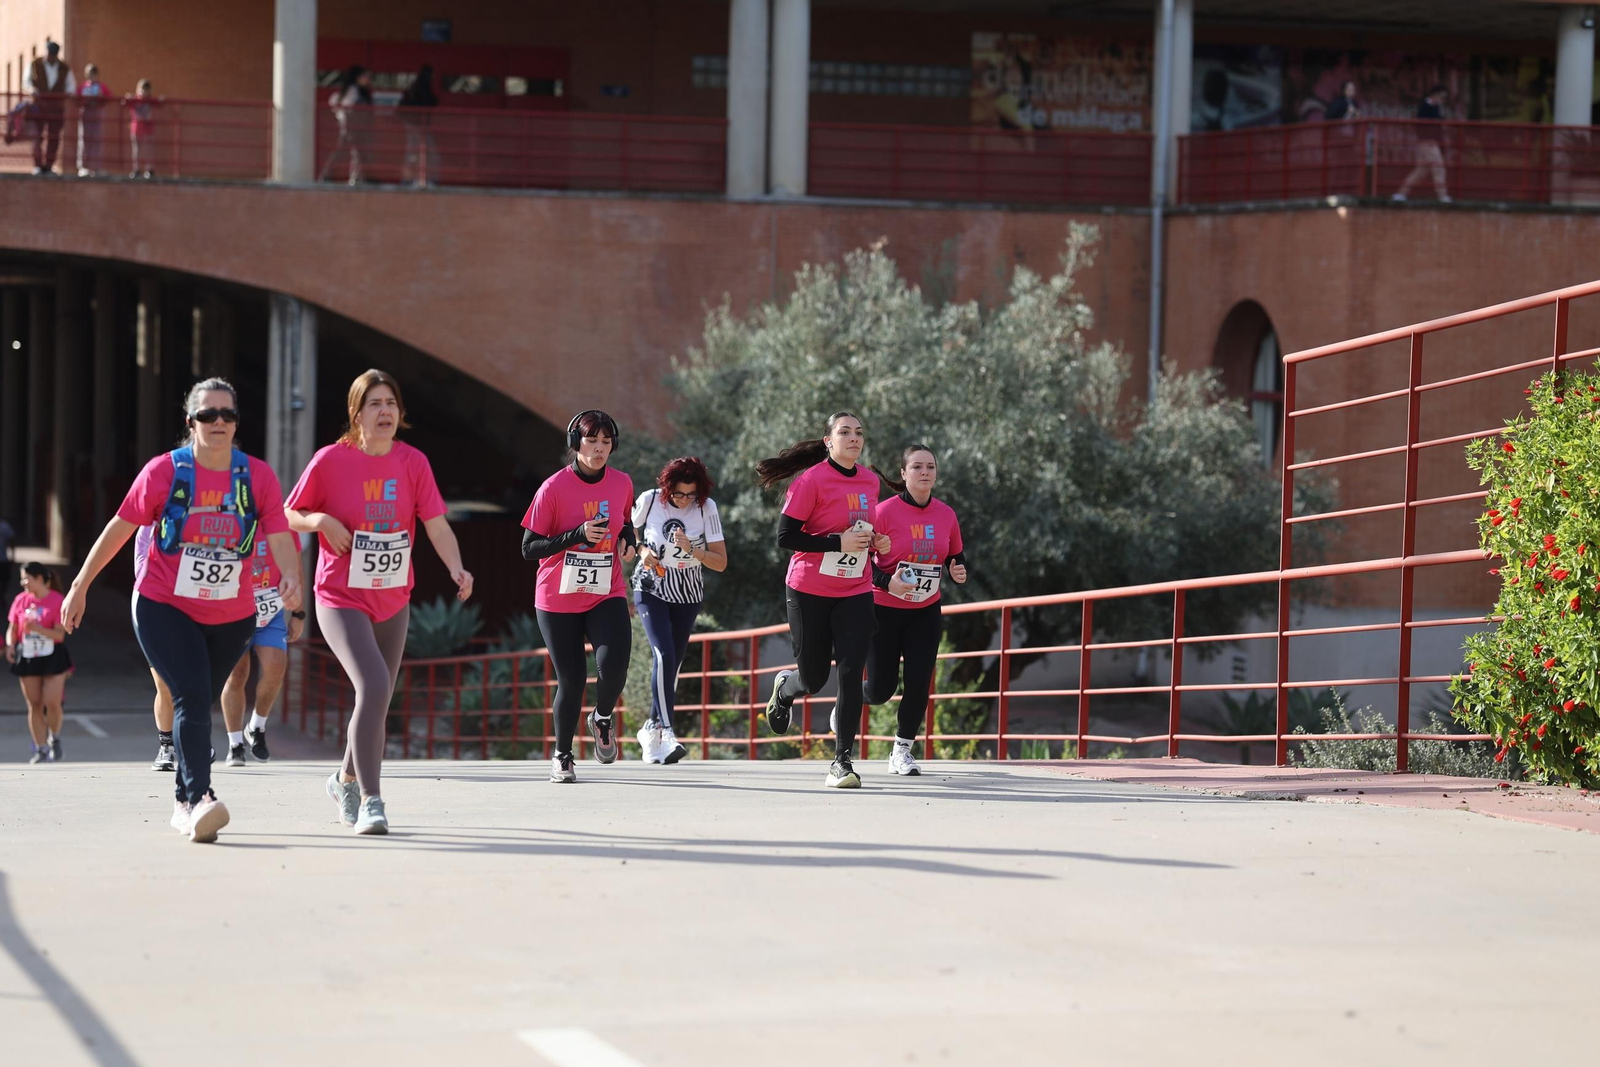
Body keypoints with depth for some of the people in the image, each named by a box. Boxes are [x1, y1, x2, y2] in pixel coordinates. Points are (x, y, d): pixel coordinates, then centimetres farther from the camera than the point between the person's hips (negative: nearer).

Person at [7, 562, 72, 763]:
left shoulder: (57, 600, -8)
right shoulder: (21, 600, 4)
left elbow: (59, 635, -12)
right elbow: (12, 628, 7)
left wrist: (37, 628, -26)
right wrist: (10, 644, -13)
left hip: (52, 658, -3)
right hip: (27, 658, 3)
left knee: (52, 702, -11)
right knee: (34, 705, 3)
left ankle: (55, 739, 16)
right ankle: (41, 749, 10)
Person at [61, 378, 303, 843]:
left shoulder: (258, 476, -3)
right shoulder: (164, 471, -8)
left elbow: (280, 537, -11)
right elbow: (119, 529, -1)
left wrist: (292, 578, -32)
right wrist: (79, 587, 3)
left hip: (232, 616, 3)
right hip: (164, 608, -3)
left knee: (199, 706, 13)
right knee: (192, 697, -20)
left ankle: (184, 805, 29)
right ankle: (200, 800, -28)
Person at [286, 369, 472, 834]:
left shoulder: (412, 462, -2)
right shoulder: (331, 460, -9)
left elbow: (438, 526, -7)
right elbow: (289, 516, 2)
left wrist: (456, 568, -24)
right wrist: (321, 520, -19)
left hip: (394, 600, 5)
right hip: (341, 598, -5)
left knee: (378, 699, 16)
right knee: (374, 685, -23)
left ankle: (346, 780, 43)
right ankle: (370, 802, -18)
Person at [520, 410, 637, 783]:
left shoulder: (622, 483, 0)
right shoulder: (553, 488, -12)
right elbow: (529, 548, -11)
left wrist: (628, 540, -3)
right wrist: (578, 535, -22)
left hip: (606, 596, 2)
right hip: (558, 599, -2)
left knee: (613, 668, -19)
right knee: (571, 680, 0)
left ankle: (602, 719, 14)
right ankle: (562, 756, 21)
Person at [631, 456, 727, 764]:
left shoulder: (706, 508, -11)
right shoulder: (650, 500, -13)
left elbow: (721, 563, -10)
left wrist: (692, 550, -26)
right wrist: (642, 550, -12)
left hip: (688, 596, 3)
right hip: (651, 590, -3)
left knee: (673, 662, 8)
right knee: (664, 655, -20)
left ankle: (651, 728, 27)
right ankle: (667, 733, -27)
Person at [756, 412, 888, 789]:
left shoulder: (870, 481, 7)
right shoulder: (811, 480, -12)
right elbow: (785, 536, -14)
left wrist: (875, 543, 3)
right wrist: (838, 542, -21)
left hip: (855, 592, 4)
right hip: (809, 592, -4)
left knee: (851, 672, -11)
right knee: (813, 678, 6)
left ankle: (843, 761, -5)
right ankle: (784, 688, 44)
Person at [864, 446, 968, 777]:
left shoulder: (946, 515, 0)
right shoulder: (885, 511, -14)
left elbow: (954, 557, 13)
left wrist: (958, 572, -10)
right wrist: (887, 582, -26)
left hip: (926, 613, 4)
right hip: (884, 610, -4)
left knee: (919, 685, -6)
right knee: (881, 690, -3)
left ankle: (902, 750, 13)